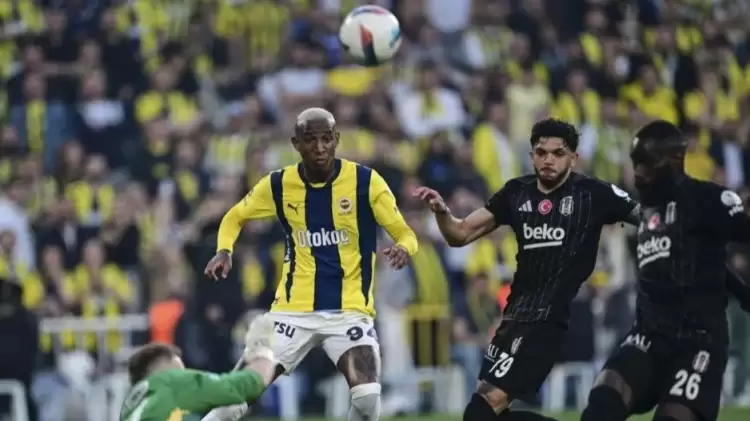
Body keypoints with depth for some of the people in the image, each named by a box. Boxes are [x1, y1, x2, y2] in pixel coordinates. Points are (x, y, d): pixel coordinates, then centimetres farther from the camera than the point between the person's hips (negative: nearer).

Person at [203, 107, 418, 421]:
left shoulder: (366, 181, -8)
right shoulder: (278, 185, -1)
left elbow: (405, 234, -3)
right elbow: (234, 217, 16)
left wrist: (403, 249, -27)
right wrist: (224, 250, -5)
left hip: (349, 309, -2)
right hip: (294, 309, 2)